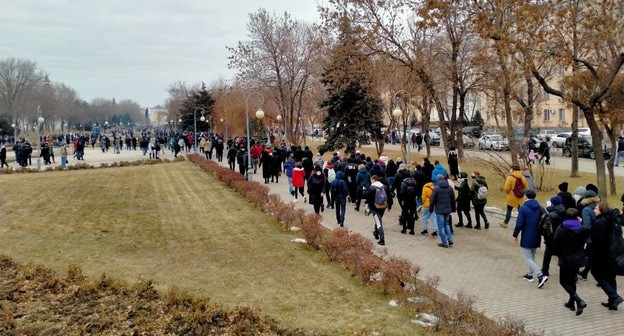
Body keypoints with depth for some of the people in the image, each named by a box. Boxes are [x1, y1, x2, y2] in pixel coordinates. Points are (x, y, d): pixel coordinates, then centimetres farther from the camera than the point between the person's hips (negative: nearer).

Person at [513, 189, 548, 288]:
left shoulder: (523, 208, -15)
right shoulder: (540, 208, 3)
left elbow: (519, 224, -18)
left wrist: (515, 235, -5)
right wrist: (540, 233, 20)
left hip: (527, 238, -7)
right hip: (536, 238, 7)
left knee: (527, 258, -1)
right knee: (532, 256, 22)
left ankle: (541, 275, -15)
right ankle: (529, 274, 30)